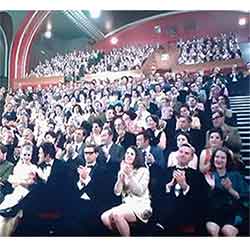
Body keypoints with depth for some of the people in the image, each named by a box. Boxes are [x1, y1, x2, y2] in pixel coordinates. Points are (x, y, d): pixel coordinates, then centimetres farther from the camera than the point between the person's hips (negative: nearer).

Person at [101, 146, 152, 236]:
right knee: (104, 217, -19)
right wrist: (122, 175, -9)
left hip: (140, 206, -5)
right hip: (126, 205, 5)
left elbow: (140, 191, -12)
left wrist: (130, 175, -20)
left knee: (116, 214, -31)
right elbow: (117, 192, 3)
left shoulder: (143, 171, -1)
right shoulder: (122, 172, 13)